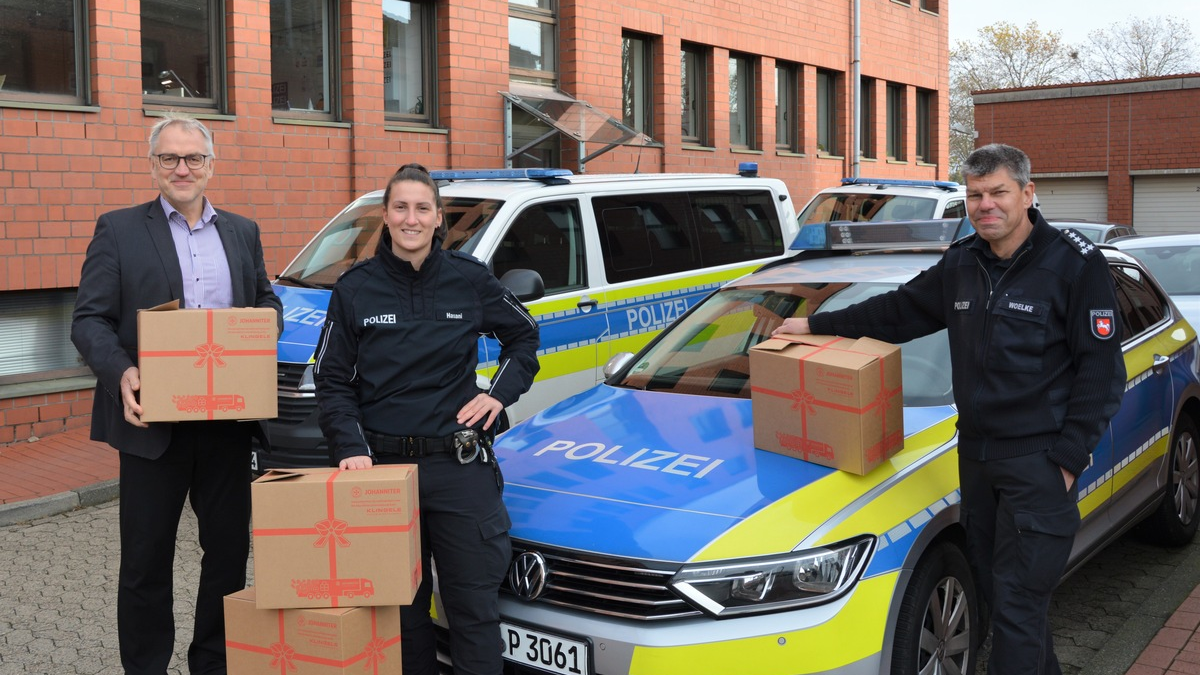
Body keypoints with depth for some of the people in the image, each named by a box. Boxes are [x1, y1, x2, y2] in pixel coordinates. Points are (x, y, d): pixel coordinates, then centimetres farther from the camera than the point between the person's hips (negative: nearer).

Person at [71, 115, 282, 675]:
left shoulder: (242, 233, 13)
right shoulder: (118, 230, 1)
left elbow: (268, 302, 17)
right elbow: (89, 319, -4)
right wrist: (121, 374, -22)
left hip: (227, 420, 4)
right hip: (152, 419, -3)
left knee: (229, 549, 11)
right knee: (146, 560, 7)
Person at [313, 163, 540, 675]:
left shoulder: (469, 279, 1)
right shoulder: (355, 288, 0)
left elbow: (522, 335, 16)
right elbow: (332, 381, 1)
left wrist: (500, 393, 2)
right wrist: (350, 448, -12)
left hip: (459, 465, 0)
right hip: (383, 465, 1)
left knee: (474, 605, 4)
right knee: (400, 607, 11)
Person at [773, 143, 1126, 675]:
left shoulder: (1076, 265, -9)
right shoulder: (960, 263, 9)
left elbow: (1101, 371, -10)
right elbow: (901, 310, 21)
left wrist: (1069, 457, -14)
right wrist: (818, 325, 20)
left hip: (1040, 461, -6)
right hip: (976, 453, 6)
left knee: (1018, 601, -4)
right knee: (992, 587, 14)